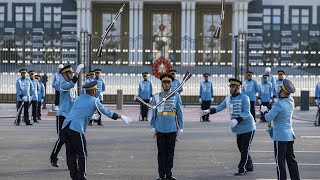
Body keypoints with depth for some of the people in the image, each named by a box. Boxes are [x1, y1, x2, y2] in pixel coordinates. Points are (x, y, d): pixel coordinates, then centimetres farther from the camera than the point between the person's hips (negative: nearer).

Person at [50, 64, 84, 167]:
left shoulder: (73, 87, 14)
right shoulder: (63, 84, -12)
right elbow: (71, 84, -34)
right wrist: (78, 71, -35)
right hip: (62, 116, -7)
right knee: (62, 139, -5)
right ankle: (53, 158, 13)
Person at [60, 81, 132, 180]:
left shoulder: (79, 98, 21)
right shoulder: (94, 101, 6)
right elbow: (107, 112, 14)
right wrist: (121, 117, 26)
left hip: (65, 127, 6)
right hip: (76, 130, -6)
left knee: (71, 154, 12)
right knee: (82, 155, 4)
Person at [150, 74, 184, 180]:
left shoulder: (176, 96, 5)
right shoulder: (156, 97, 5)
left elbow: (179, 113, 7)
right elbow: (153, 113, 8)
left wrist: (180, 127, 3)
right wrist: (152, 127, 3)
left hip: (172, 130, 0)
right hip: (160, 130, 0)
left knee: (170, 152, 5)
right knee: (161, 152, 3)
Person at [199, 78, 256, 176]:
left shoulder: (244, 98, -16)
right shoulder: (228, 98, 5)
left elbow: (246, 113, -23)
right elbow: (220, 107, 0)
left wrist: (237, 120, -36)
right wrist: (209, 111, -15)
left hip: (247, 127, -7)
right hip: (239, 128, 7)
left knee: (244, 149, -4)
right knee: (241, 148, 15)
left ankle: (242, 169, 3)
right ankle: (249, 167, 29)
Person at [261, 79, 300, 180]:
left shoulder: (278, 104, -20)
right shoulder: (291, 101, 3)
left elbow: (268, 118, -18)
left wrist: (265, 111, -1)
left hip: (280, 136, -8)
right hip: (290, 135, 8)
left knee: (280, 160, -2)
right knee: (291, 159, 14)